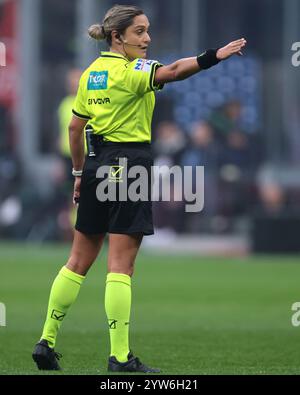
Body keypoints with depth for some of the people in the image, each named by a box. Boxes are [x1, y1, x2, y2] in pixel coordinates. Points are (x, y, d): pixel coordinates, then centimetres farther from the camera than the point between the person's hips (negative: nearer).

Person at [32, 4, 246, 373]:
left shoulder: (91, 72, 12)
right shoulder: (131, 71, -12)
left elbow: (75, 127, 16)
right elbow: (172, 71, -32)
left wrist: (79, 173, 23)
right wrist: (215, 56, -42)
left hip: (96, 164, 8)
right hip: (130, 164, -8)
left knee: (79, 259, 14)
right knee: (121, 265, -7)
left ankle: (46, 340, 15)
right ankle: (120, 356, -6)